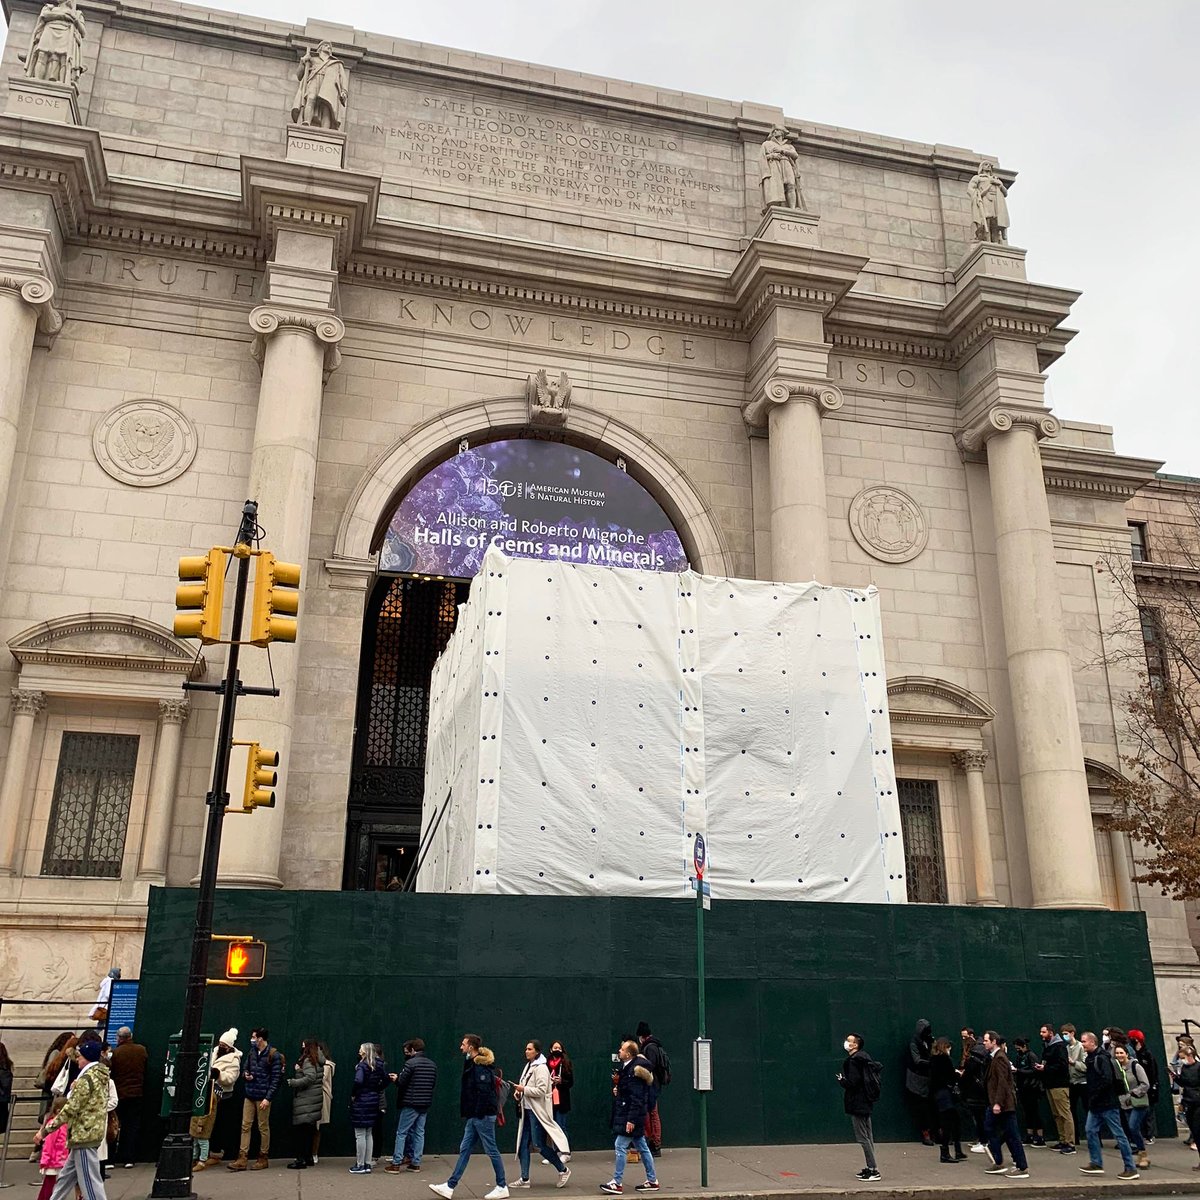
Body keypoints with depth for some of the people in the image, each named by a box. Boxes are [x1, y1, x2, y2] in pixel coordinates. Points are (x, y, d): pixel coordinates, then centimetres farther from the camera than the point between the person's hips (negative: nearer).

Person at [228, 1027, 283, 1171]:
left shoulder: (274, 1055, -10)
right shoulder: (251, 1052, 9)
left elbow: (276, 1078, -11)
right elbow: (245, 1067, 22)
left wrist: (268, 1098, -17)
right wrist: (245, 1074, -3)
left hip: (263, 1097, -6)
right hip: (249, 1095, 6)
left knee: (263, 1127, 4)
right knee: (245, 1126, 4)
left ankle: (263, 1158, 14)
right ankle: (242, 1159, 7)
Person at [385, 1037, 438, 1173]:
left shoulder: (411, 1063, -13)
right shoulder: (432, 1064, 8)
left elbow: (402, 1082, -14)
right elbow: (434, 1083, 12)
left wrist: (396, 1079, 8)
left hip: (411, 1104, -6)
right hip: (425, 1104, 6)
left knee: (401, 1133, 2)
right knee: (419, 1133, 12)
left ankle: (396, 1164, 2)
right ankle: (416, 1163, 14)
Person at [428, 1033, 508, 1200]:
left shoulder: (481, 1067, -17)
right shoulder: (472, 1064, 13)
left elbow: (484, 1092, -24)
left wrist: (479, 1114, -22)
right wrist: (469, 1114, 15)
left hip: (483, 1116, -10)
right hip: (474, 1116, 10)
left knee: (491, 1151, 0)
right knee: (464, 1150, 10)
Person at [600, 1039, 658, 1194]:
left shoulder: (634, 1071, -20)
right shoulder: (627, 1067, 11)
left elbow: (637, 1098, -23)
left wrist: (631, 1119, -23)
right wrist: (618, 1091, 4)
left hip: (631, 1114, -10)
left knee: (620, 1146, -6)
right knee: (641, 1147, 14)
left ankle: (617, 1183, 0)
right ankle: (652, 1181, 20)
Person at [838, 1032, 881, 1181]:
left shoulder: (853, 1061, -19)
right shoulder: (864, 1058, 10)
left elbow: (852, 1083, -24)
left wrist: (841, 1080, -4)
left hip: (857, 1104, -10)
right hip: (866, 1102, 10)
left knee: (863, 1138, -5)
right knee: (868, 1137, 14)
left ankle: (874, 1170, -4)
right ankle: (869, 1168, 20)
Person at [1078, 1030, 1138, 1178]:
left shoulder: (1102, 1058, -17)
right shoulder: (1091, 1058, 12)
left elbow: (1107, 1080, -25)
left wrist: (1095, 1096, -18)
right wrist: (1091, 1098, 8)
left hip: (1107, 1104, -9)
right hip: (1096, 1105, 9)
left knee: (1118, 1134, -2)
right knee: (1091, 1130, 8)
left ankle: (1131, 1168, 4)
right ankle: (1096, 1164, 16)